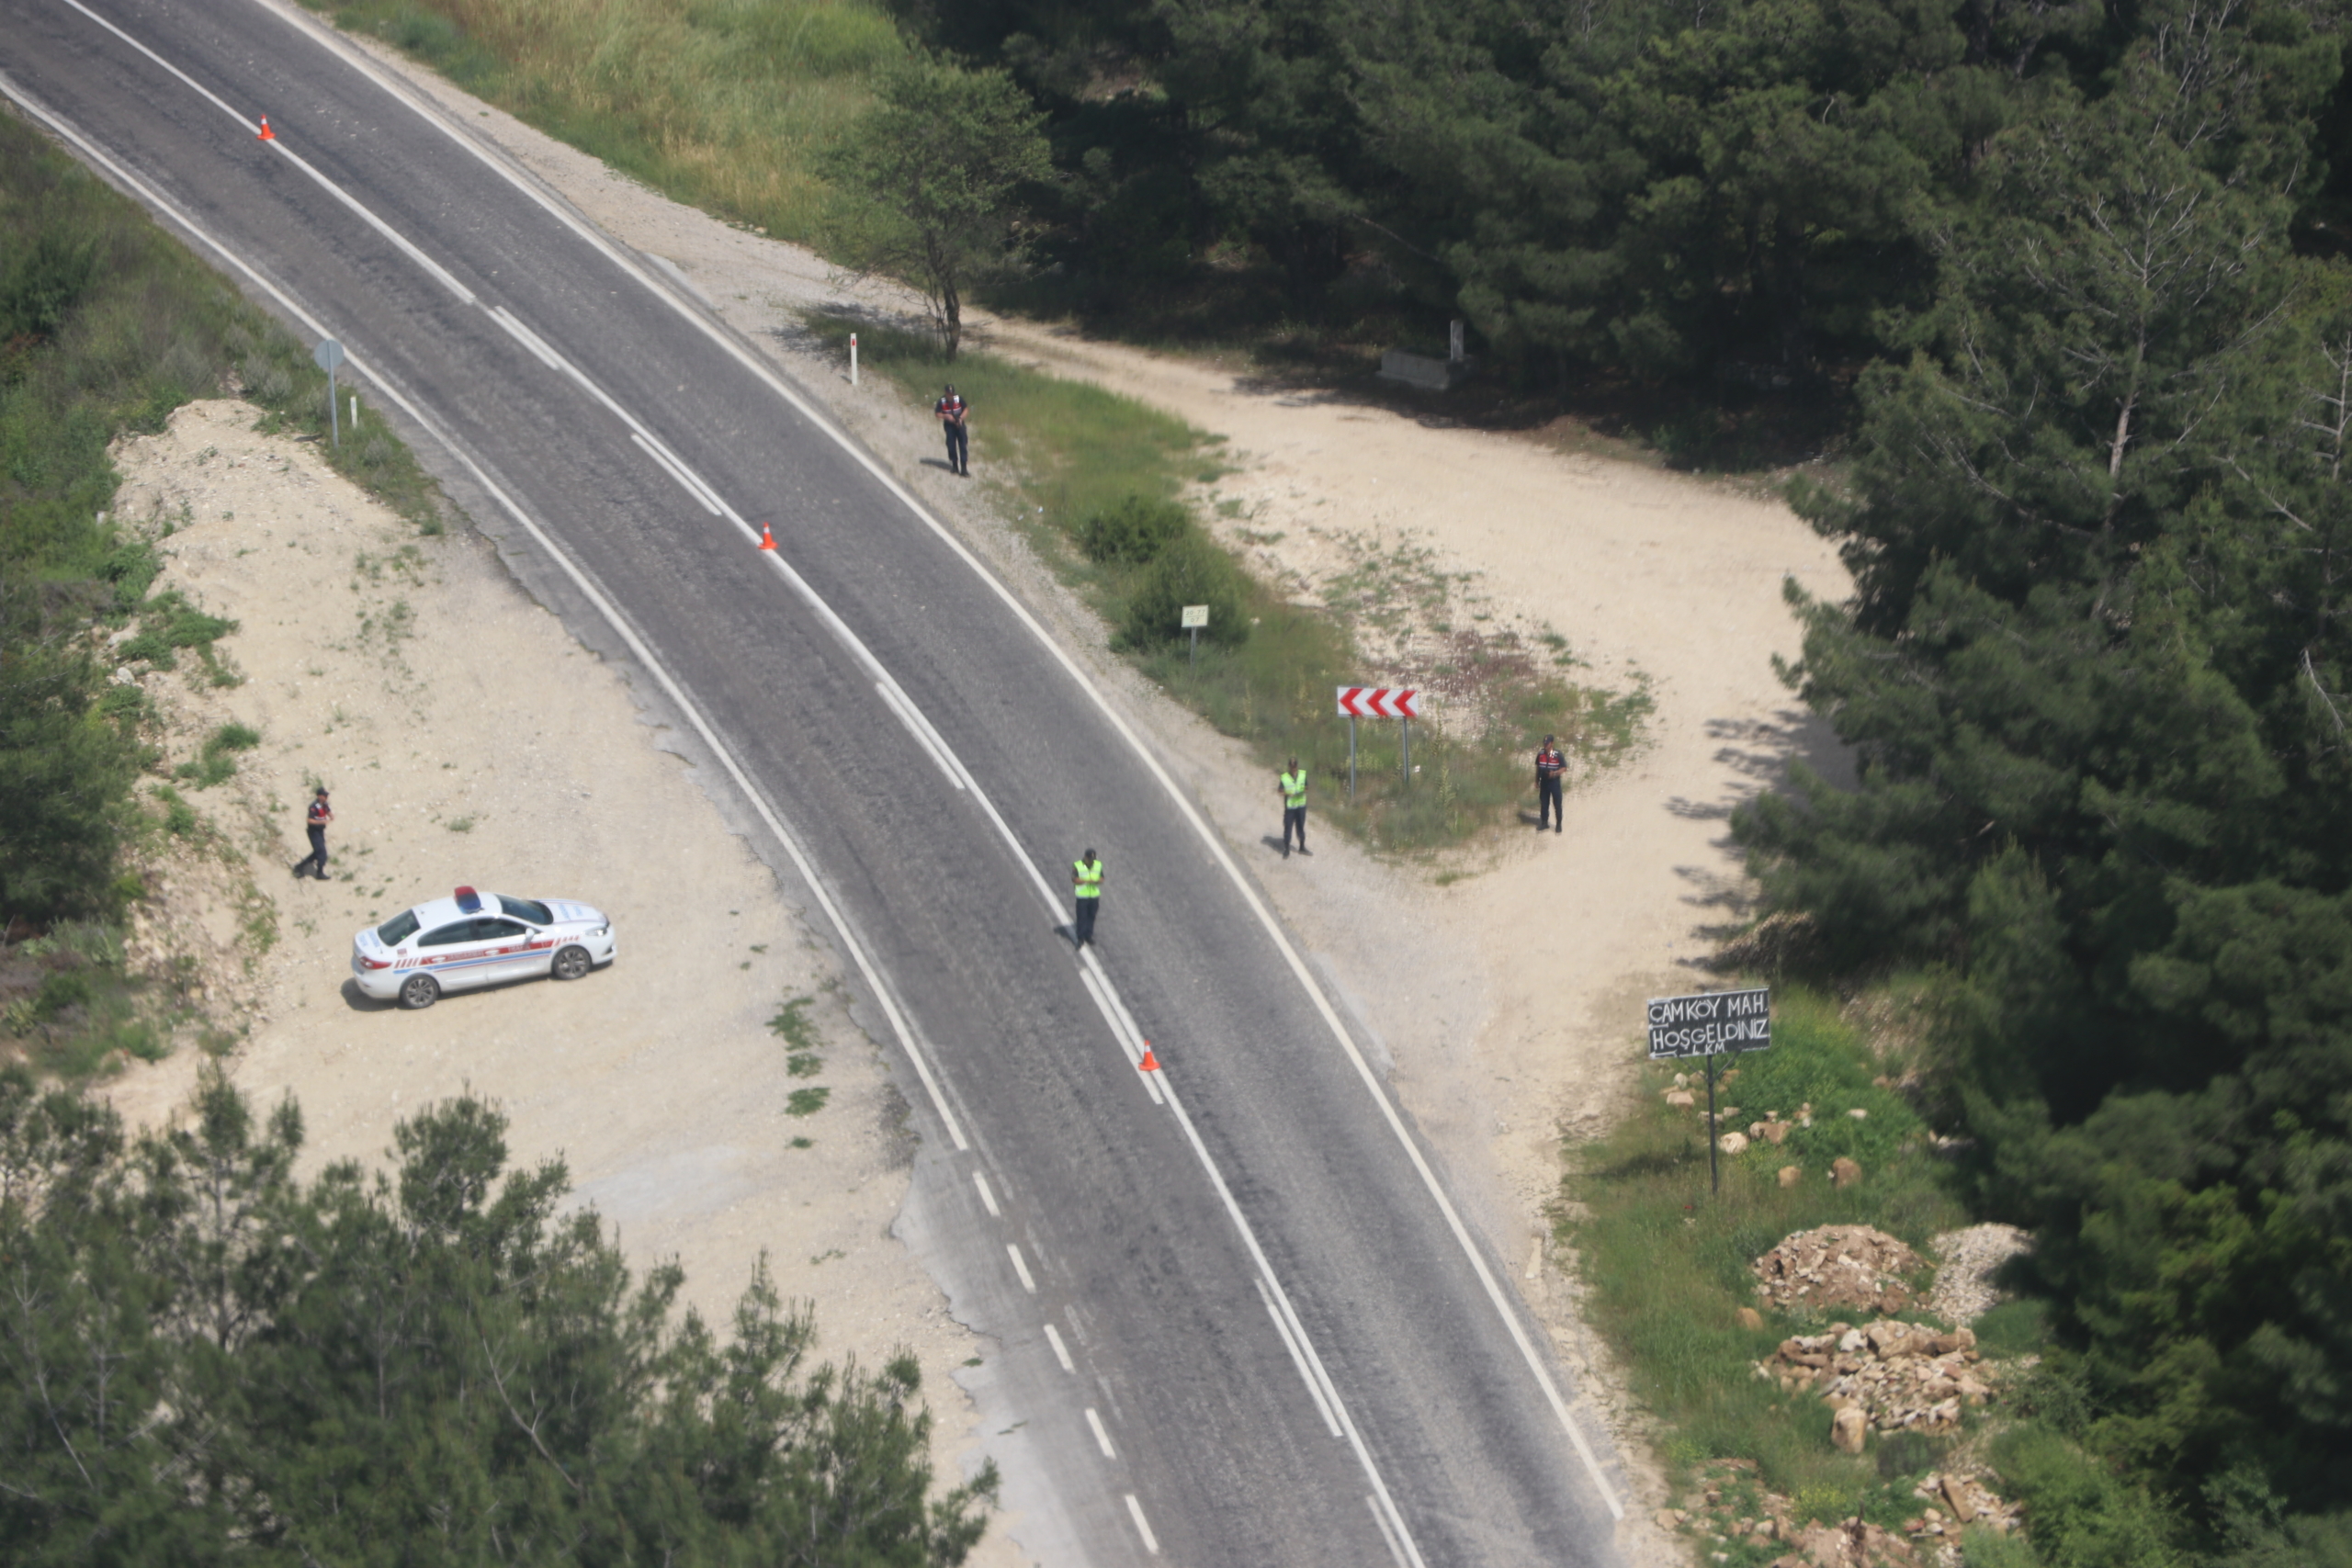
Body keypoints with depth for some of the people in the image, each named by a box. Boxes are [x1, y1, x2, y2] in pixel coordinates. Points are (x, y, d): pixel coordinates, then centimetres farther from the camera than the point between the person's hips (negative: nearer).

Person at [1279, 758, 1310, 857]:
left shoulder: (1303, 774, -5)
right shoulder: (1284, 777, -13)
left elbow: (1306, 788, 0)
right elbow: (1279, 791, -10)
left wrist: (1303, 792, -21)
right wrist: (1288, 793, -27)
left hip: (1301, 805, 3)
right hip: (1290, 807, -3)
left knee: (1301, 827, 17)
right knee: (1287, 828, 1)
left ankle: (1302, 848, 33)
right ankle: (1286, 851, 13)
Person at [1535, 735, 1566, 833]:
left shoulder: (1557, 754, -12)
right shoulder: (1540, 754, 1)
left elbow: (1564, 768, -8)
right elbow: (1538, 768, 12)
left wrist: (1555, 773, -25)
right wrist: (1537, 781, 13)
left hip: (1554, 782, -4)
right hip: (1544, 782, 4)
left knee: (1557, 804, 1)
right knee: (1544, 803, 12)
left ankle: (1558, 824, 11)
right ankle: (1544, 823, 24)